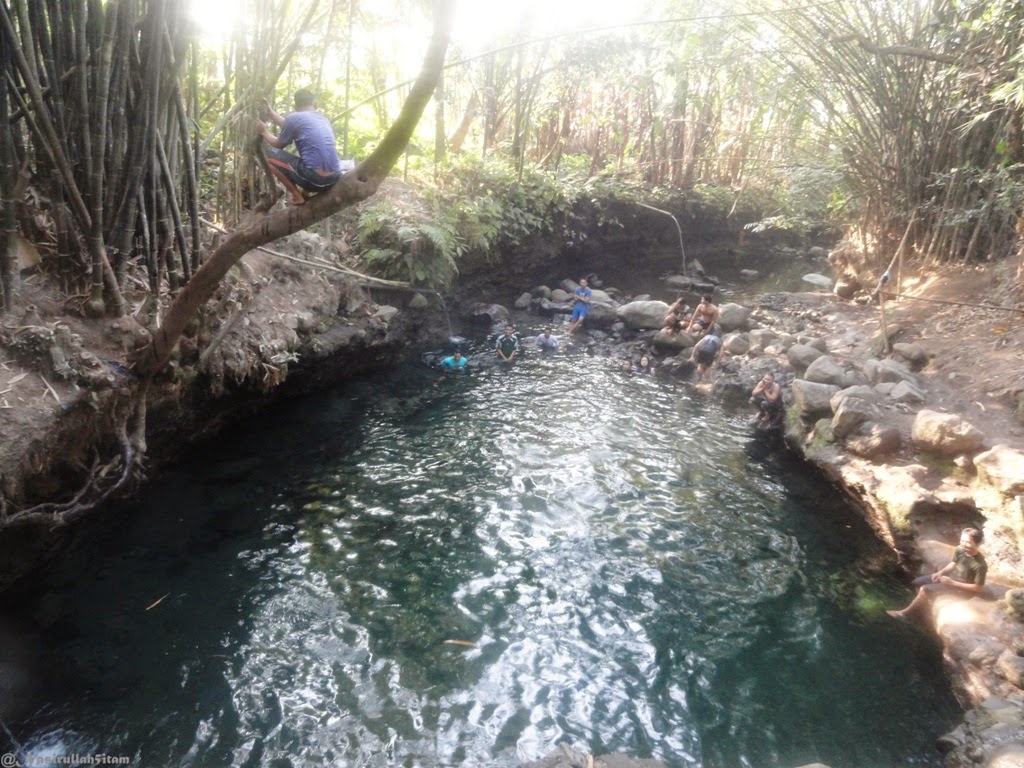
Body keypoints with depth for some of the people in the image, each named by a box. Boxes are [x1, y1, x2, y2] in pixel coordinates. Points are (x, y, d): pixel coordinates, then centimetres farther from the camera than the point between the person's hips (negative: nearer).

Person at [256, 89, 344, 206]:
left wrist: (264, 132, 34)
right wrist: (270, 113, 43)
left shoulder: (294, 118, -1)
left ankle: (297, 196, 8)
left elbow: (278, 145, 16)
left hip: (315, 179, -7)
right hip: (334, 178, 7)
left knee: (271, 155, 12)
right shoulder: (324, 118, 19)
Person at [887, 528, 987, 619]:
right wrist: (941, 572, -7)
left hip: (963, 588, -8)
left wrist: (952, 583, -24)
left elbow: (979, 588, -23)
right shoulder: (960, 550, -13)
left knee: (926, 589, -18)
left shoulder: (980, 565, -32)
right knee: (918, 582, 6)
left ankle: (905, 612, 0)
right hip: (953, 576, 8)